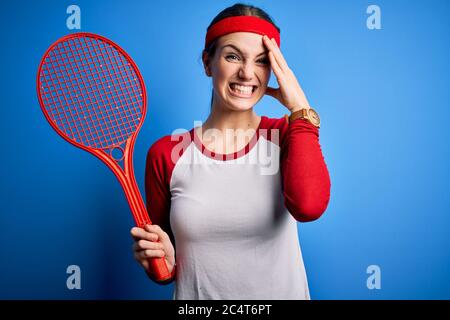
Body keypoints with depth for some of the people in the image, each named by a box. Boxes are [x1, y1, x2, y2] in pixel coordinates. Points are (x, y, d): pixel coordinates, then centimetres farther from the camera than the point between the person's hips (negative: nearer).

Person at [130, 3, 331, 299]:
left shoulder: (286, 136, -10)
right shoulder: (165, 153, -11)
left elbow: (309, 206, -31)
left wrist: (299, 107, -23)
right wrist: (162, 262, -21)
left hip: (282, 292, 1)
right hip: (195, 293, 0)